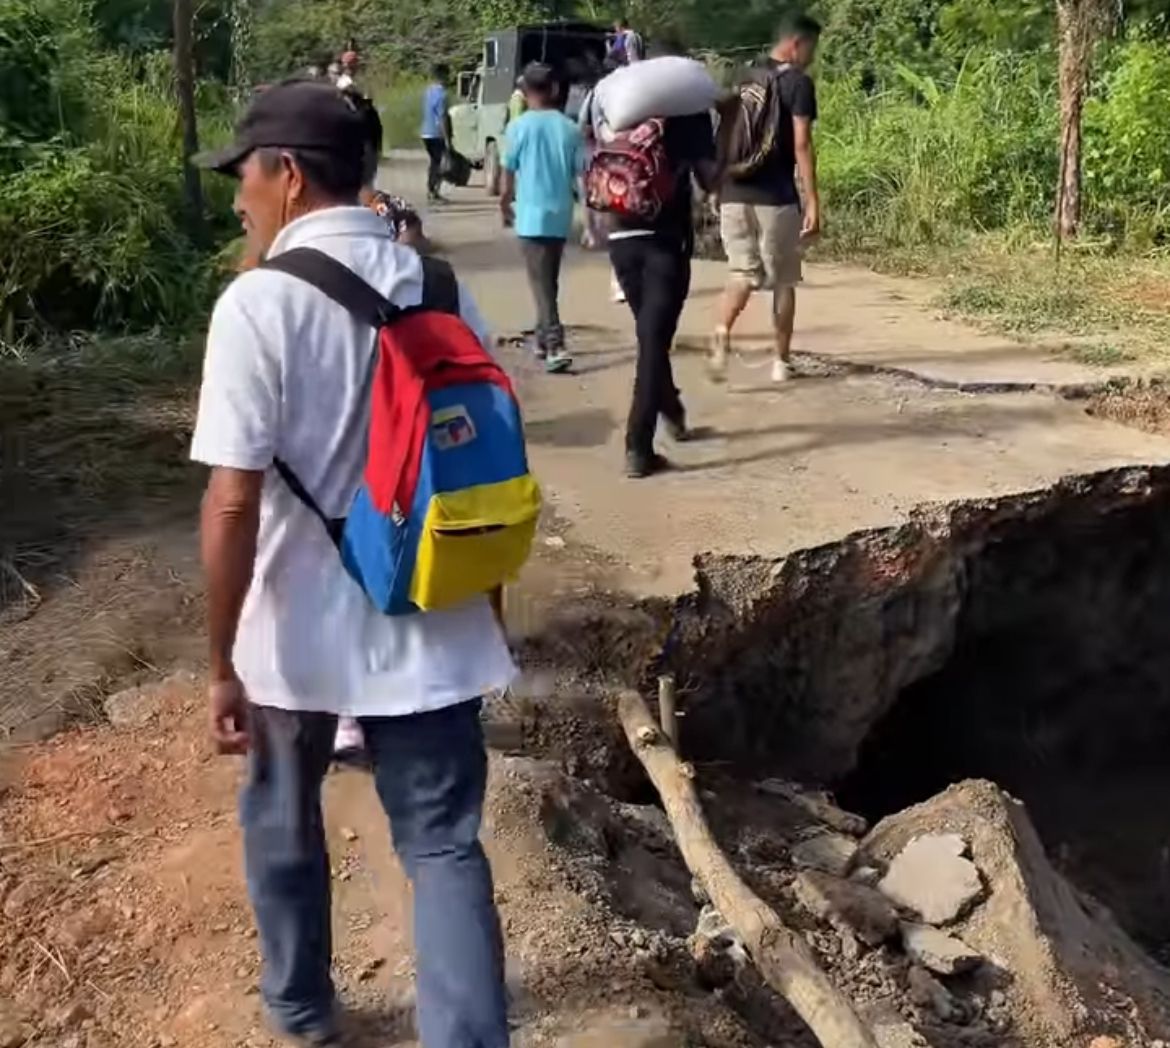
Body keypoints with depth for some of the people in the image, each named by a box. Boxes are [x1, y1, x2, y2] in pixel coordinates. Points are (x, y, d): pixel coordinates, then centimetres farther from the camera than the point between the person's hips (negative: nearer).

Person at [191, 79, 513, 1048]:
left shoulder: (259, 303, -16)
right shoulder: (444, 293, 0)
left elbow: (234, 504, -20)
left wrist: (221, 664, -10)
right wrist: (487, 610, 18)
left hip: (300, 634, -3)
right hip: (429, 628, 3)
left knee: (283, 822, 22)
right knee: (445, 844, 11)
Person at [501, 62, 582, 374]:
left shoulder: (519, 127, -7)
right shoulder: (570, 128, 0)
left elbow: (509, 173, -1)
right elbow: (582, 173, 2)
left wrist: (505, 204, 15)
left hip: (532, 214, -3)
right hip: (560, 215, 4)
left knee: (541, 283, -5)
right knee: (549, 281, 18)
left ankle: (555, 347, -18)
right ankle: (543, 339, 28)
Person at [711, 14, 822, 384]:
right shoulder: (798, 82, -5)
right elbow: (801, 145, -12)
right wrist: (813, 202, -11)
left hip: (734, 194, 5)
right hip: (776, 197, -5)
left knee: (742, 273, 9)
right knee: (783, 280, 9)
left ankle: (722, 332, -20)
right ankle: (781, 361, 15)